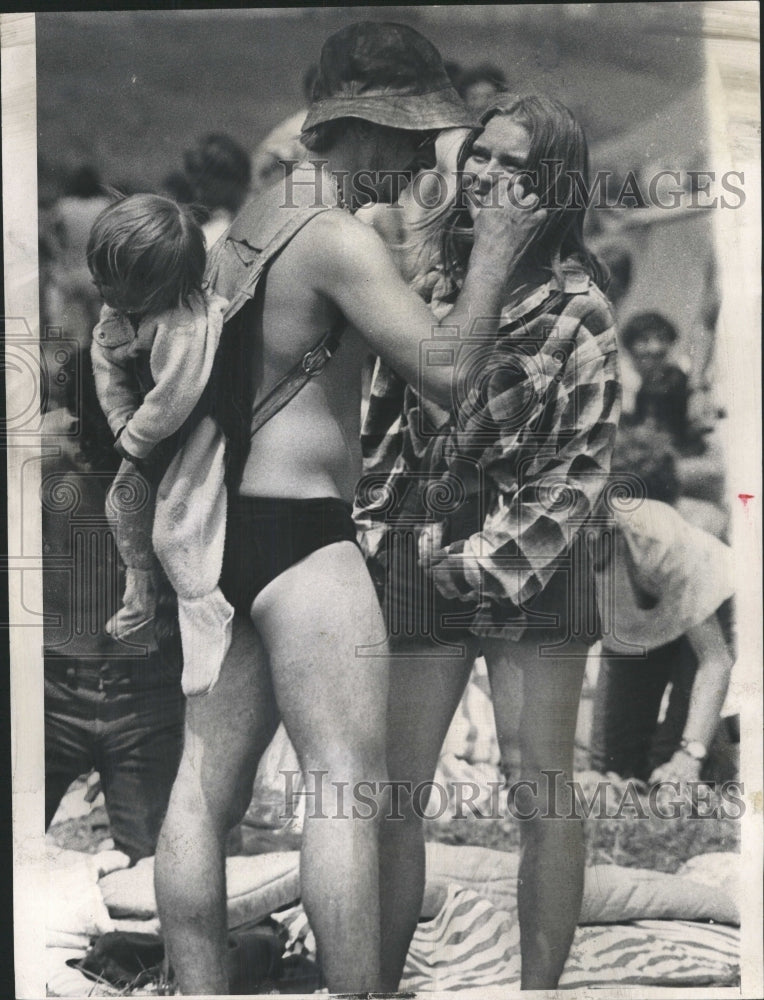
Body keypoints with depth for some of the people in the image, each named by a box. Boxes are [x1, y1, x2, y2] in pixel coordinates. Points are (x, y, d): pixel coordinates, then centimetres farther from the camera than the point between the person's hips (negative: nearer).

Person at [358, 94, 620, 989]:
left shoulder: (577, 307, -3)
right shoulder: (421, 269, 8)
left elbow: (582, 459, -5)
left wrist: (494, 559, -10)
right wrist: (373, 527, 4)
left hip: (531, 569, -3)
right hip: (416, 562, 3)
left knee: (543, 799, 2)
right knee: (392, 796, 5)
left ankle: (540, 986, 16)